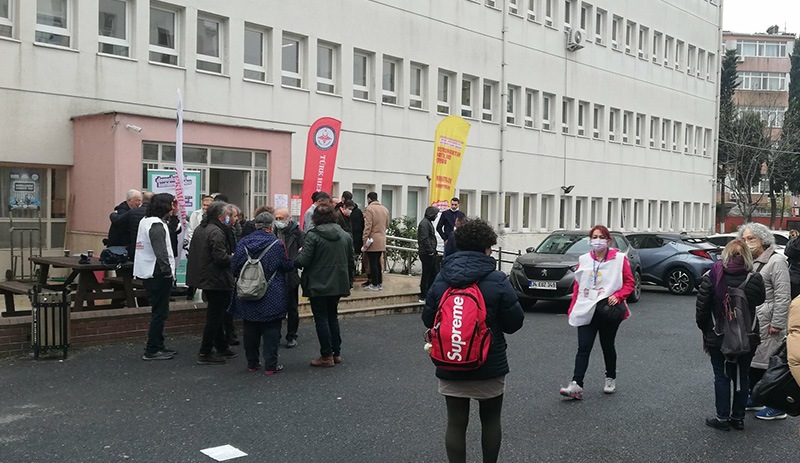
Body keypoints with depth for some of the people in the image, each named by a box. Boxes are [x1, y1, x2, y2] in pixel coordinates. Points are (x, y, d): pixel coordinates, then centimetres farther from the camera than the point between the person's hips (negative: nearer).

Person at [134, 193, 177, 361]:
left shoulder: (145, 221, 15)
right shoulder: (156, 225, -17)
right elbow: (161, 252, -24)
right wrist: (167, 271, -21)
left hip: (146, 272, 11)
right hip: (157, 274, -11)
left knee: (159, 311, 19)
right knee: (159, 312, -4)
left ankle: (158, 345, 27)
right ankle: (152, 351, 0)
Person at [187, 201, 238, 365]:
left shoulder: (200, 229, 11)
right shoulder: (217, 232, -19)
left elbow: (193, 252, 18)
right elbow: (221, 258, -26)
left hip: (204, 277, 10)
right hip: (217, 281, -10)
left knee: (216, 315, 18)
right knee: (215, 316, -2)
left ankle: (222, 347, 28)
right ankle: (205, 354, 2)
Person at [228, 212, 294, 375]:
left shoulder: (242, 243, -1)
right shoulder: (276, 244, -12)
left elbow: (234, 268, 2)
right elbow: (287, 266, -4)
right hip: (271, 298, -4)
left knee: (250, 330, 14)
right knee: (271, 330, 4)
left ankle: (252, 363, 21)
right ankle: (271, 365, 3)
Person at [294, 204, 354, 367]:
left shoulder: (313, 236, -13)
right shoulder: (345, 236, 5)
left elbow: (303, 261, -18)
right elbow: (350, 262, 10)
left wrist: (297, 257, 4)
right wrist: (349, 282, 19)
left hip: (318, 286, -6)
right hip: (338, 285, 6)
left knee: (321, 319, 4)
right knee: (333, 317, 18)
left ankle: (327, 356, 7)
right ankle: (336, 353, 20)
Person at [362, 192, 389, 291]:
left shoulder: (369, 209, -11)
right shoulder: (385, 209, 10)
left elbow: (367, 226, -16)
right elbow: (387, 225, 16)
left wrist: (365, 240, -14)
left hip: (372, 240, -7)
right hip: (382, 241, 7)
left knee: (373, 263, -1)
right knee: (378, 262, 15)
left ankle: (374, 285, 2)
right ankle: (379, 283, 19)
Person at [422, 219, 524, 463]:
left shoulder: (441, 279, -5)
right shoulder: (497, 281, -14)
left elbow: (428, 319, 0)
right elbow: (515, 322, -10)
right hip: (490, 365, -2)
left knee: (456, 423, 9)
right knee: (491, 420, 18)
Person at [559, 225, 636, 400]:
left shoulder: (620, 259, -2)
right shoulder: (584, 260, 9)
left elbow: (629, 283, 0)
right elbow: (577, 285, 12)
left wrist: (618, 296, -17)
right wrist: (572, 309, 9)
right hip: (586, 311, 2)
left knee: (607, 346, 12)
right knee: (583, 348, -6)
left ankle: (611, 379, 34)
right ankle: (576, 385, -12)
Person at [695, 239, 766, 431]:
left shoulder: (712, 276, -11)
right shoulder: (755, 279, -9)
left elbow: (702, 307, -8)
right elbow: (759, 302, 4)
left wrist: (704, 328, 5)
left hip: (718, 338, -1)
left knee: (722, 377, 8)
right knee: (742, 377, 14)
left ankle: (723, 418, 12)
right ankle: (738, 417, 21)